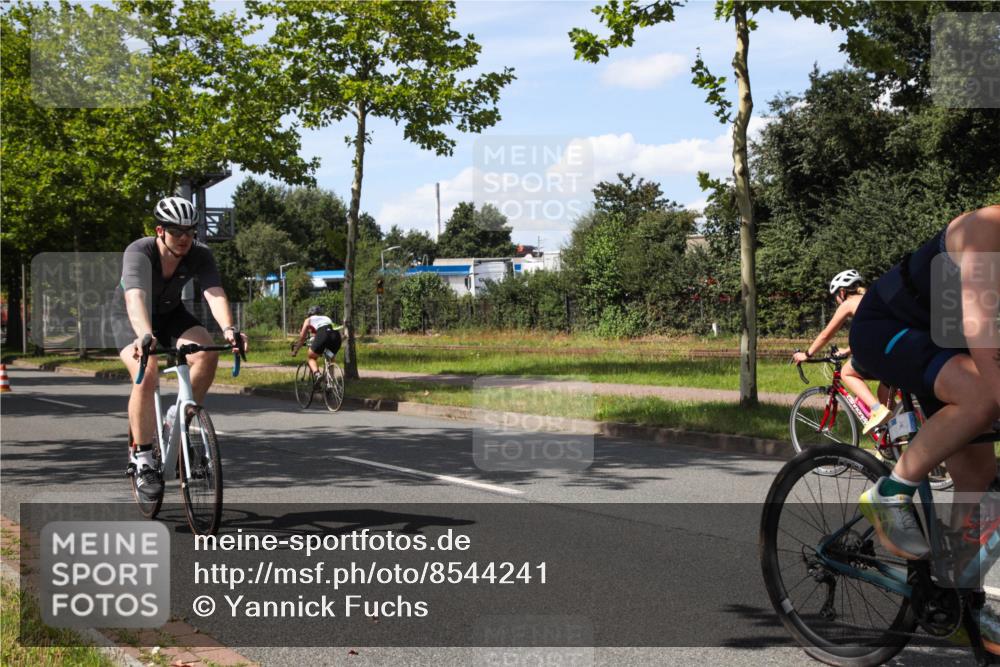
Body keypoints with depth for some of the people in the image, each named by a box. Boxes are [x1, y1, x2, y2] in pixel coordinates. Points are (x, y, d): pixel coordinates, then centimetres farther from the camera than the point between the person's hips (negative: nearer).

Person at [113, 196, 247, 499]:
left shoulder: (200, 255, -22)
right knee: (146, 374, -30)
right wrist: (145, 336, -67)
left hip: (170, 314, 4)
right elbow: (135, 298, -48)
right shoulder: (138, 252, -32)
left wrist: (228, 329, -56)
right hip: (130, 317, -3)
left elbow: (214, 293, -36)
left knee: (207, 355, -25)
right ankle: (142, 461, -17)